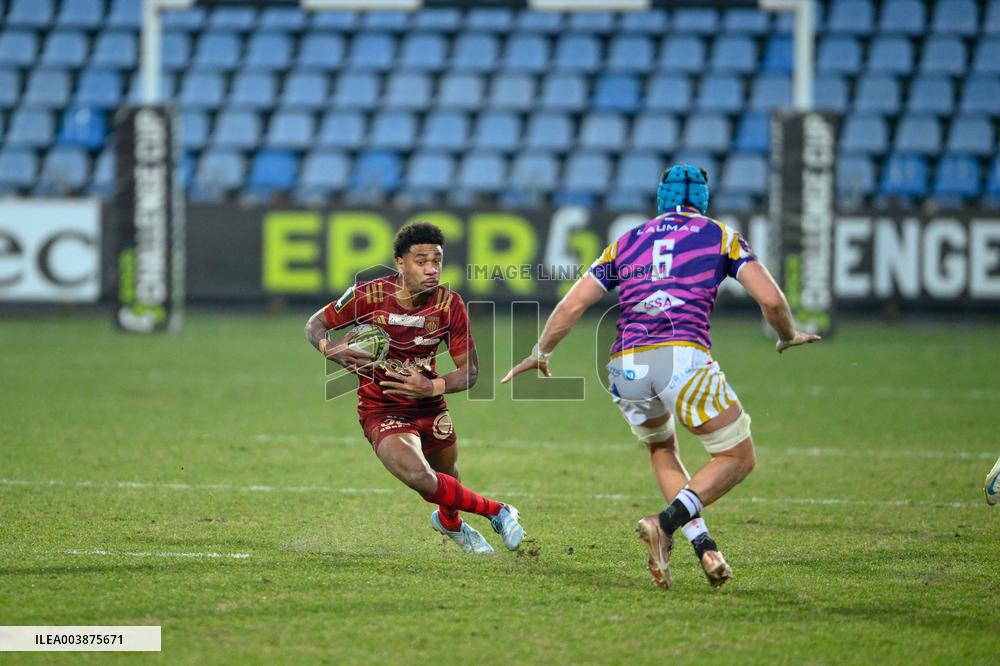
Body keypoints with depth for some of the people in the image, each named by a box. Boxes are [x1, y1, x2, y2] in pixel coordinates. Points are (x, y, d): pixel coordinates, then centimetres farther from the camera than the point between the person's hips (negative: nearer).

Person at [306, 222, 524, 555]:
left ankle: (450, 521, 58)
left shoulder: (450, 305, -12)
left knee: (449, 476, 18)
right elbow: (315, 324, -4)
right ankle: (497, 512, -4)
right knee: (421, 479, -27)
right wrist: (330, 349, -27)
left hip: (430, 405, 4)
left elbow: (469, 371, -6)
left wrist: (432, 387, -26)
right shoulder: (369, 295, -19)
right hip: (381, 411, -4)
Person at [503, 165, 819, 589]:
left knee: (661, 450, 30)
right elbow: (770, 299, 6)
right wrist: (788, 336, 27)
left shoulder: (627, 242, 23)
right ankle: (666, 525, -13)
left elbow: (572, 305, 19)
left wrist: (540, 353, 33)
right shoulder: (719, 236, 16)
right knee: (738, 457, 10)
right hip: (683, 356, -4)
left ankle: (704, 546, 12)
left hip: (626, 366, 4)